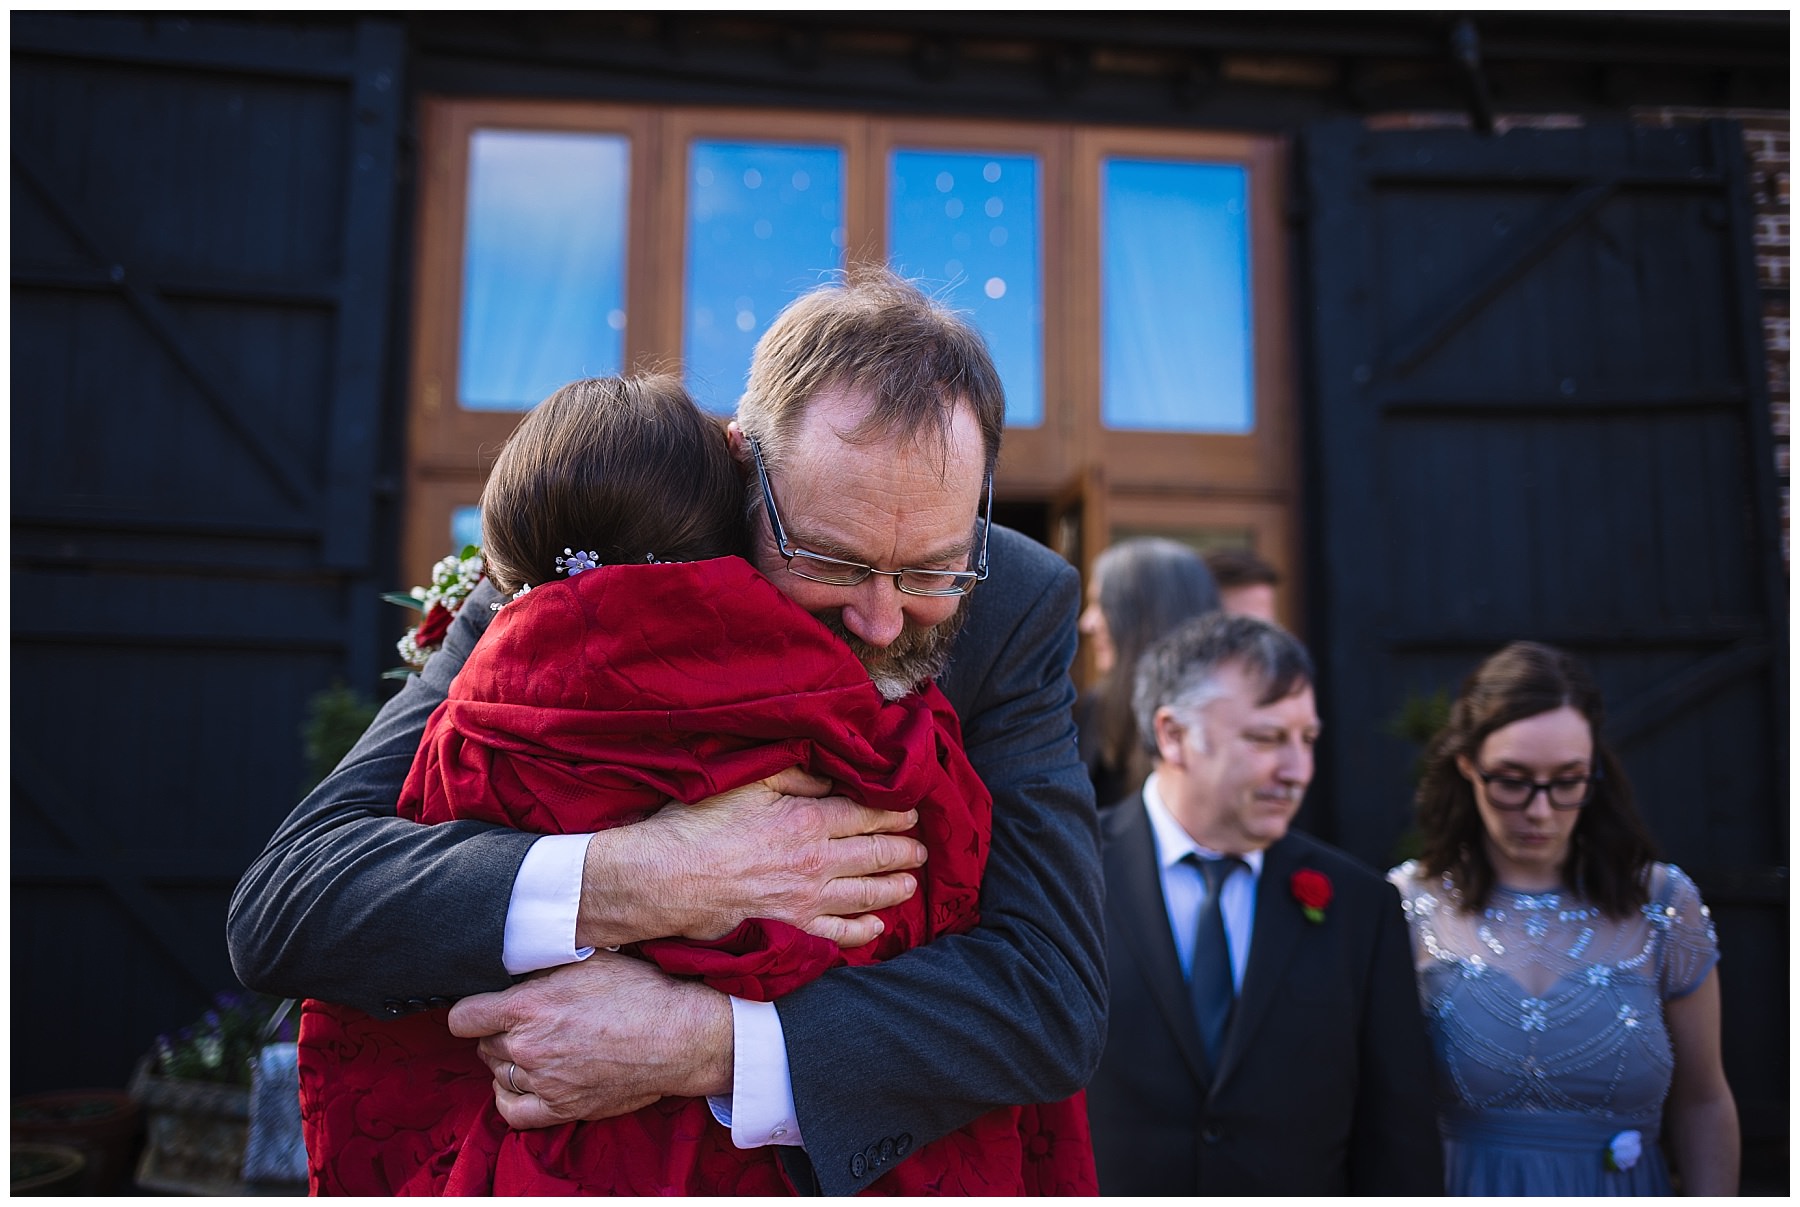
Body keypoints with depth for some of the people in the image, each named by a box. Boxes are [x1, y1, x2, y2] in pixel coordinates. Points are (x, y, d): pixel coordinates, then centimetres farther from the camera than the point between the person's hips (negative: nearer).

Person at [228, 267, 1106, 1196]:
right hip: (574, 1156, 1)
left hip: (882, 1157, 0)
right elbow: (277, 906, -19)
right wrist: (639, 883, -33)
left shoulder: (1018, 608, -13)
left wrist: (698, 1041, -30)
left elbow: (1056, 996, -19)